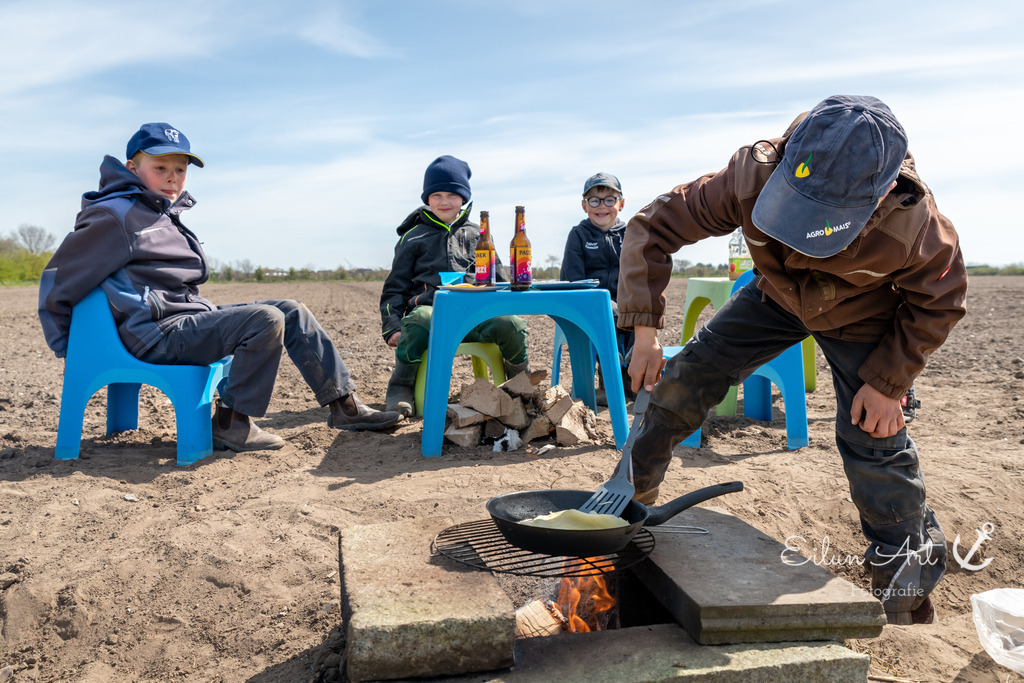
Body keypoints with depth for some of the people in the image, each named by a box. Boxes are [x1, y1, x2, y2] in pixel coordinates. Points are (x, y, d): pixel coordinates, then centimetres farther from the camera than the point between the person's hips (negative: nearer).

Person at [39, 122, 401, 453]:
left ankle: (343, 403, 2)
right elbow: (58, 280, -6)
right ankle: (231, 424, -16)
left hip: (193, 317, 9)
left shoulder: (165, 216, 20)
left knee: (290, 311, 2)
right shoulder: (114, 215, -9)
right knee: (265, 320, -26)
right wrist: (70, 351, -1)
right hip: (158, 334, -9)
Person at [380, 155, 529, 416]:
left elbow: (499, 280, 27)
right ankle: (401, 389, -21)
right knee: (419, 320, -41)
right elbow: (395, 287, 15)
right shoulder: (414, 237, 17)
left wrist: (508, 311, 10)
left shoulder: (477, 235, 23)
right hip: (431, 308, -2)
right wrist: (392, 327, 0)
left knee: (512, 324, -29)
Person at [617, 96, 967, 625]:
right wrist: (644, 327, -33)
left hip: (861, 318, -2)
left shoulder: (911, 224, -39)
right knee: (681, 384, -4)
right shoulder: (752, 177, -38)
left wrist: (888, 380, -18)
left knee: (874, 444, -9)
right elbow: (653, 226, -28)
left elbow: (938, 301, -16)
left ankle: (909, 597, 13)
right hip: (775, 297, 3)